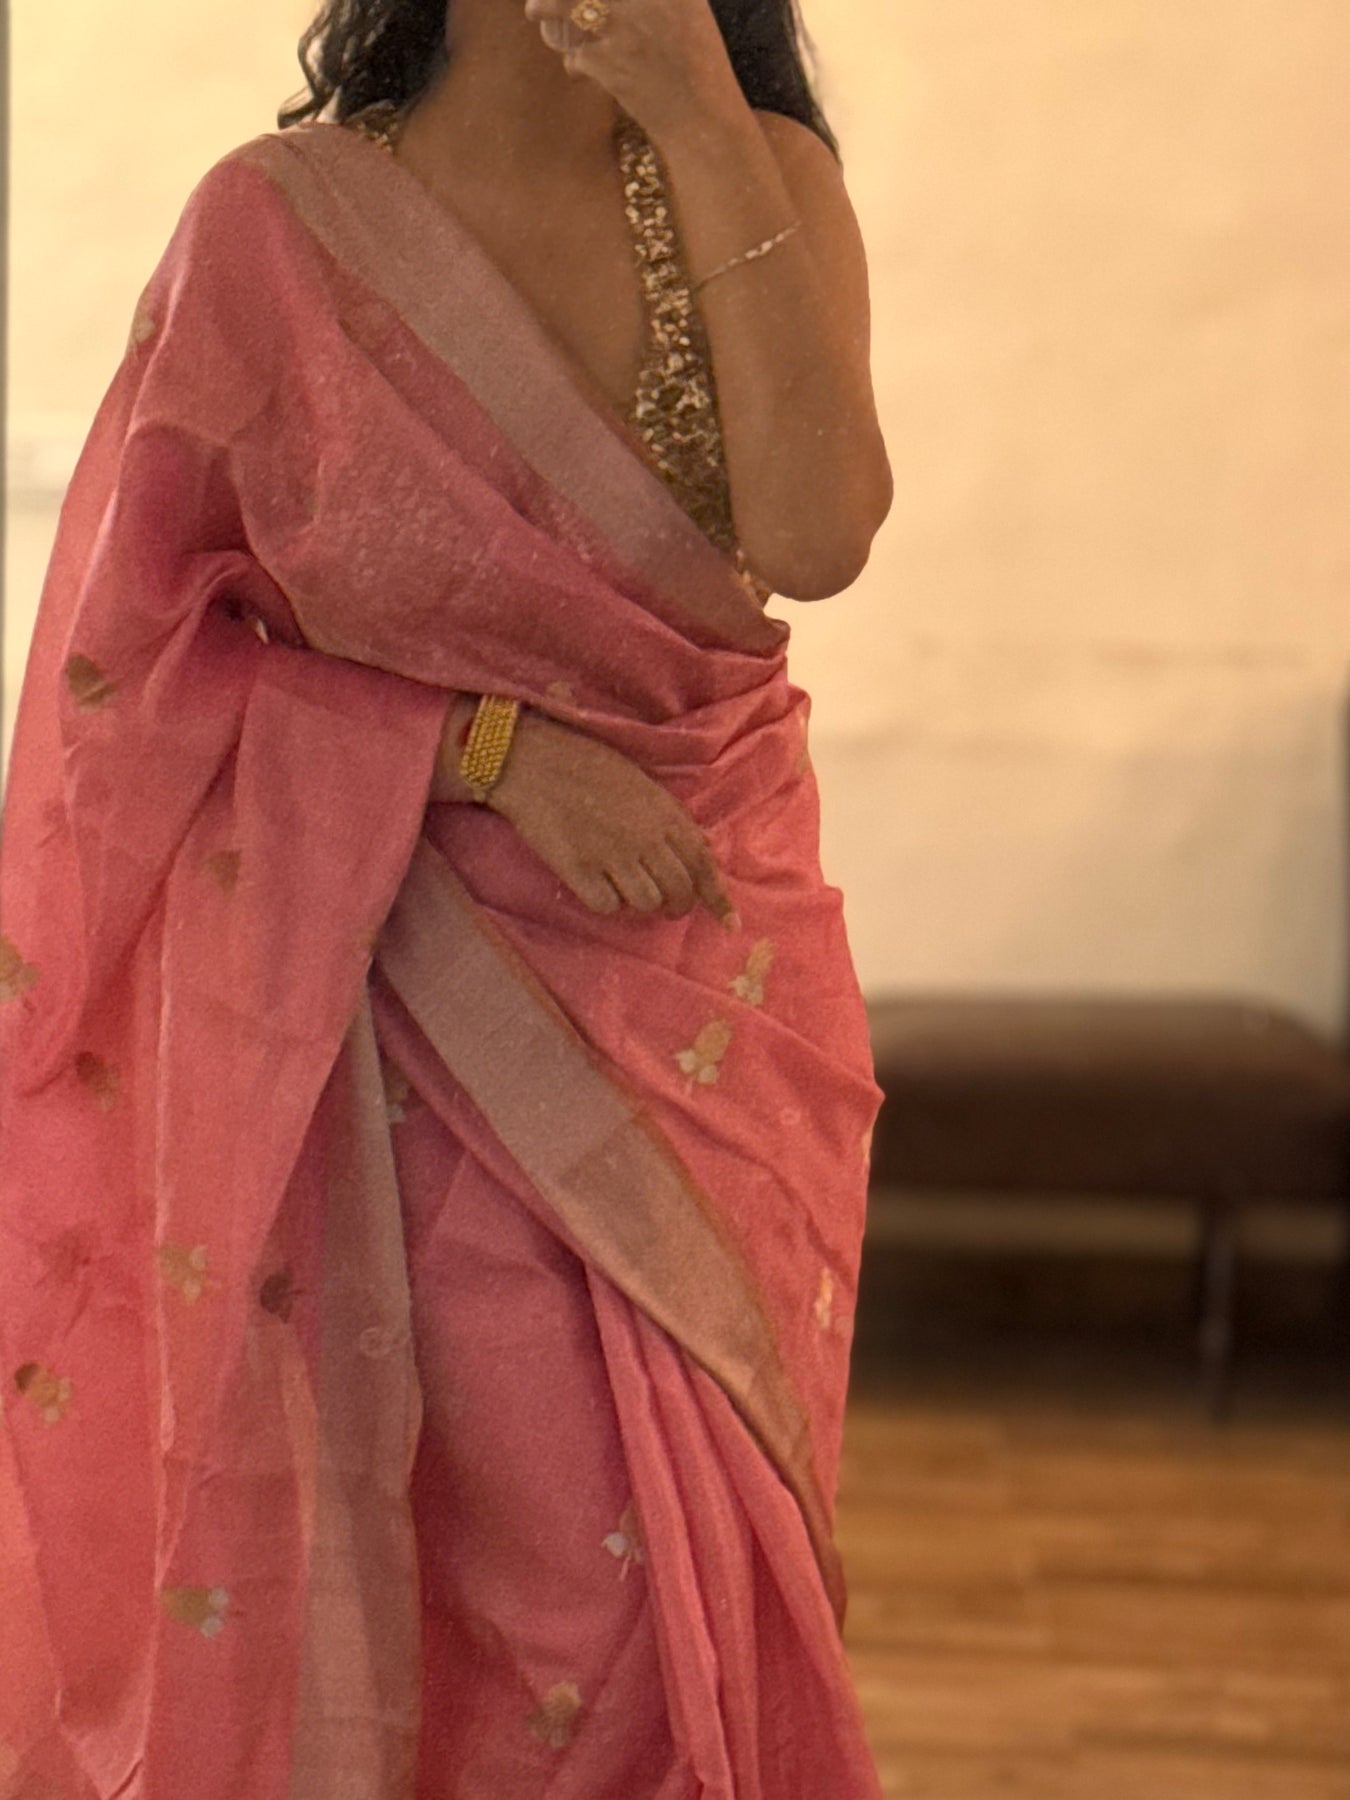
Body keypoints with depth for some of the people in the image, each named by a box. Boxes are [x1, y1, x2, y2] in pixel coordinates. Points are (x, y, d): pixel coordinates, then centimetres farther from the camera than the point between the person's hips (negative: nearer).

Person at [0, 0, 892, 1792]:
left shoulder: (764, 183, 0)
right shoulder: (277, 225, -7)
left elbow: (815, 537, -18)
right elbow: (144, 639, -3)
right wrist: (490, 745, -14)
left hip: (713, 961, 3)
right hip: (430, 992, -3)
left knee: (708, 1543, 6)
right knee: (551, 1549, -2)